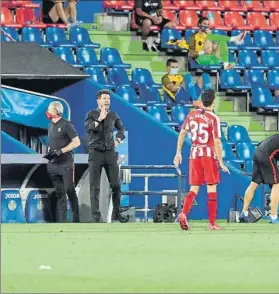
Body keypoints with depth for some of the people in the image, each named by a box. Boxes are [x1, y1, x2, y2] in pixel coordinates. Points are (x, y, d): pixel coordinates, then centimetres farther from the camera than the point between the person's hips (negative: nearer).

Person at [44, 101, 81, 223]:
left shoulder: (66, 125, -6)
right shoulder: (51, 125, 15)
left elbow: (76, 142, -9)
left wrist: (61, 151, -16)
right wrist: (49, 152, 5)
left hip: (66, 163, -7)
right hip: (53, 164, 7)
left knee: (69, 190, -8)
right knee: (59, 193, 5)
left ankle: (76, 219, 0)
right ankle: (61, 221, 5)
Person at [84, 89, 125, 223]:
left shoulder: (113, 115, 11)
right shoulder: (91, 114, 0)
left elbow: (121, 128, 27)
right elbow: (88, 128, -16)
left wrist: (118, 140, 13)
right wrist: (99, 119, -18)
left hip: (110, 153, 3)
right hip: (95, 153, -3)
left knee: (116, 185, 0)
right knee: (95, 187, -3)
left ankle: (116, 215, 8)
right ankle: (95, 216, -2)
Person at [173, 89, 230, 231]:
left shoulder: (192, 115, 3)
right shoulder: (214, 118, -11)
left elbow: (182, 133, 7)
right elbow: (217, 142, -14)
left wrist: (178, 153, 15)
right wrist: (221, 162, -8)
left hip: (194, 155, 4)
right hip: (209, 155, -4)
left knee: (194, 188, 8)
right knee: (212, 189, 4)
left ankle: (183, 214, -15)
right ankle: (212, 223, 3)